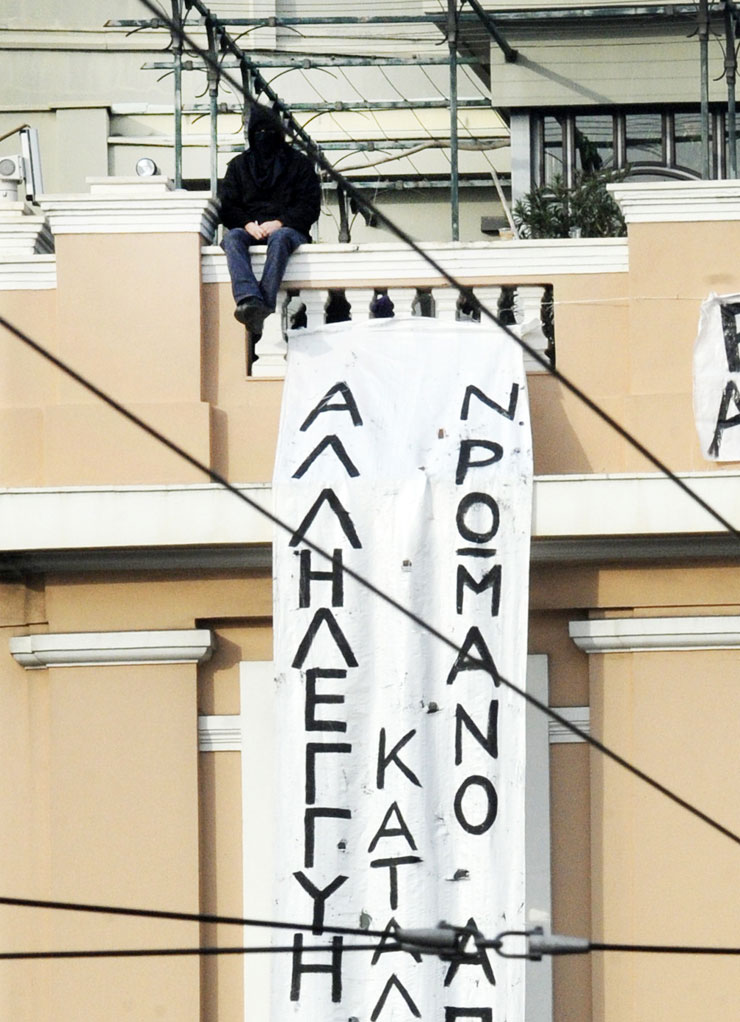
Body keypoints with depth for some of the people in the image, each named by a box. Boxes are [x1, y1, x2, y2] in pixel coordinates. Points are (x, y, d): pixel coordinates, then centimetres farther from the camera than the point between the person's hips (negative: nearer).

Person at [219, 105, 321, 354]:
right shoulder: (239, 165, 22)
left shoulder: (299, 164, 14)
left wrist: (279, 223, -13)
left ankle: (263, 310, -58)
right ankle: (250, 301, -59)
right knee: (232, 238, -35)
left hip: (286, 228, -2)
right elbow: (227, 207, 12)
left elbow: (310, 207, 4)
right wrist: (247, 224, -10)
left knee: (280, 238, -40)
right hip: (249, 228, 2)